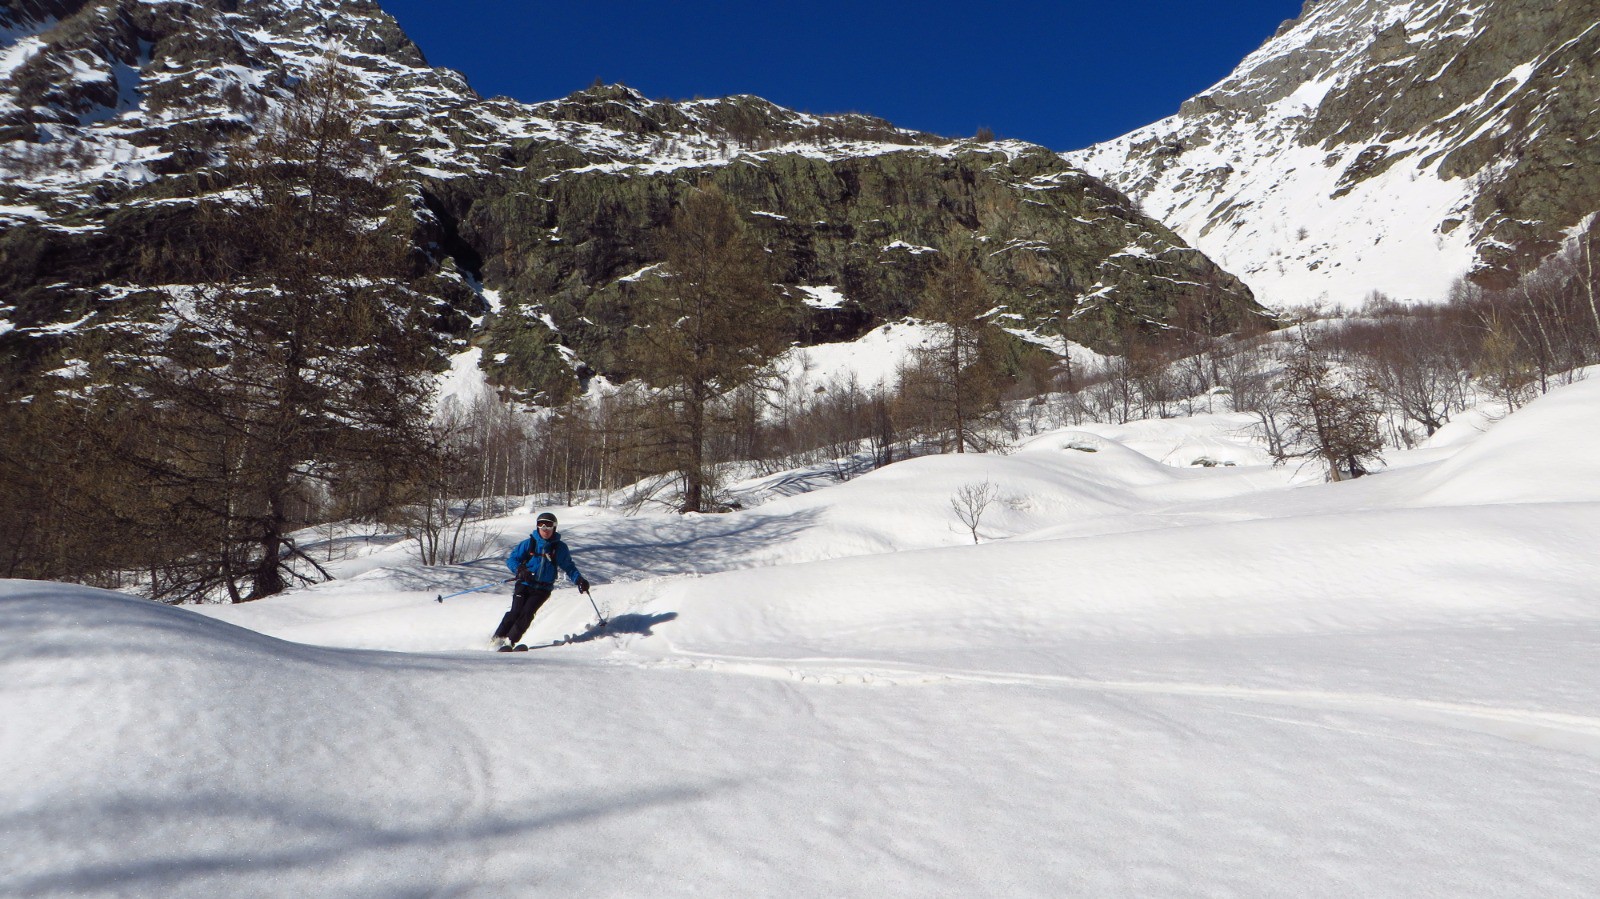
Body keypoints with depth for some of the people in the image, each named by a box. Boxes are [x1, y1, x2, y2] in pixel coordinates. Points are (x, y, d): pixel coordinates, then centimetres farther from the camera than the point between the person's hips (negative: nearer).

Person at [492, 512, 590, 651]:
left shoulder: (559, 547, 3)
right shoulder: (529, 543, 0)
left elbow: (568, 566, 11)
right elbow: (511, 559, 4)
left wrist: (579, 579, -5)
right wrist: (519, 569, -17)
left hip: (543, 589, 0)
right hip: (524, 585, 0)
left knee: (527, 613, -16)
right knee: (515, 611, -14)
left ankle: (509, 642, -9)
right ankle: (497, 638, 1)